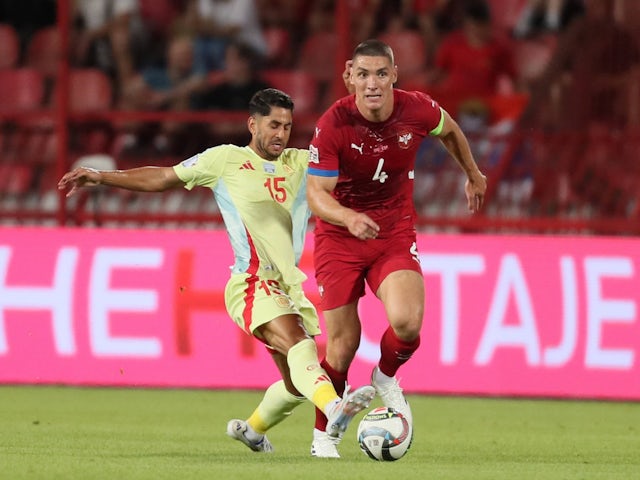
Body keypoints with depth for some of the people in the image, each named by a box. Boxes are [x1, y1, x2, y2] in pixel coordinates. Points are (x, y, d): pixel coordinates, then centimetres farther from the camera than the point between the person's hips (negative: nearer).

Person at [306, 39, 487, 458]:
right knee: (343, 344, -1)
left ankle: (387, 377, 12)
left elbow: (449, 130, 13)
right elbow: (315, 192, -21)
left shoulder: (418, 110, -12)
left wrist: (473, 175, 27)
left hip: (395, 233, 2)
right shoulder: (333, 125, -20)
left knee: (407, 321, -23)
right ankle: (322, 434, 21)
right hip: (339, 235, -1)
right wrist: (348, 218, -41)